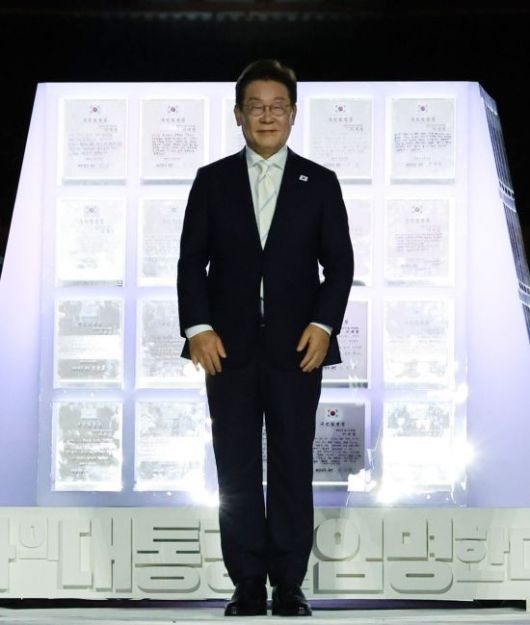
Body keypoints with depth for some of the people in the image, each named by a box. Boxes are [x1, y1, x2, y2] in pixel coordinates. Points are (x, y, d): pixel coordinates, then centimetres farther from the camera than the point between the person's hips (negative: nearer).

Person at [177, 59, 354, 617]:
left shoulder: (320, 183, 6)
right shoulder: (212, 180, 7)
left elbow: (339, 262, 4)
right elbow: (191, 260, 4)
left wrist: (323, 324, -9)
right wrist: (198, 327, -8)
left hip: (296, 347, 0)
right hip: (229, 347, 1)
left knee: (292, 467, 4)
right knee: (236, 471, 4)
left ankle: (289, 585, 13)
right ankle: (248, 585, 12)